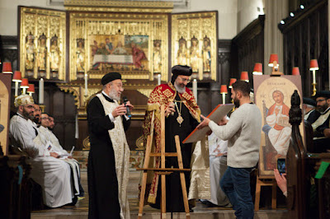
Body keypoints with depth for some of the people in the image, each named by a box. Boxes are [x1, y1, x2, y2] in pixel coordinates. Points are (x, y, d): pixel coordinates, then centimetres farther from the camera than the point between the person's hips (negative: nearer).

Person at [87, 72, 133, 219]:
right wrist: (112, 116, -34)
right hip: (102, 154, -8)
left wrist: (126, 114, 3)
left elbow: (124, 128, 18)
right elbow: (95, 125, -21)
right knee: (104, 189, -8)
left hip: (116, 153, 8)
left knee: (116, 187, 10)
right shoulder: (96, 102, -7)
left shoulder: (115, 102, 18)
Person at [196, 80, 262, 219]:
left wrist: (209, 123, -10)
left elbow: (224, 134, -23)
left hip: (240, 161, -10)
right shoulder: (255, 109, 8)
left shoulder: (241, 112, -22)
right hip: (250, 158, 11)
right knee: (225, 184, 25)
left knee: (244, 197, 0)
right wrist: (225, 122, 16)